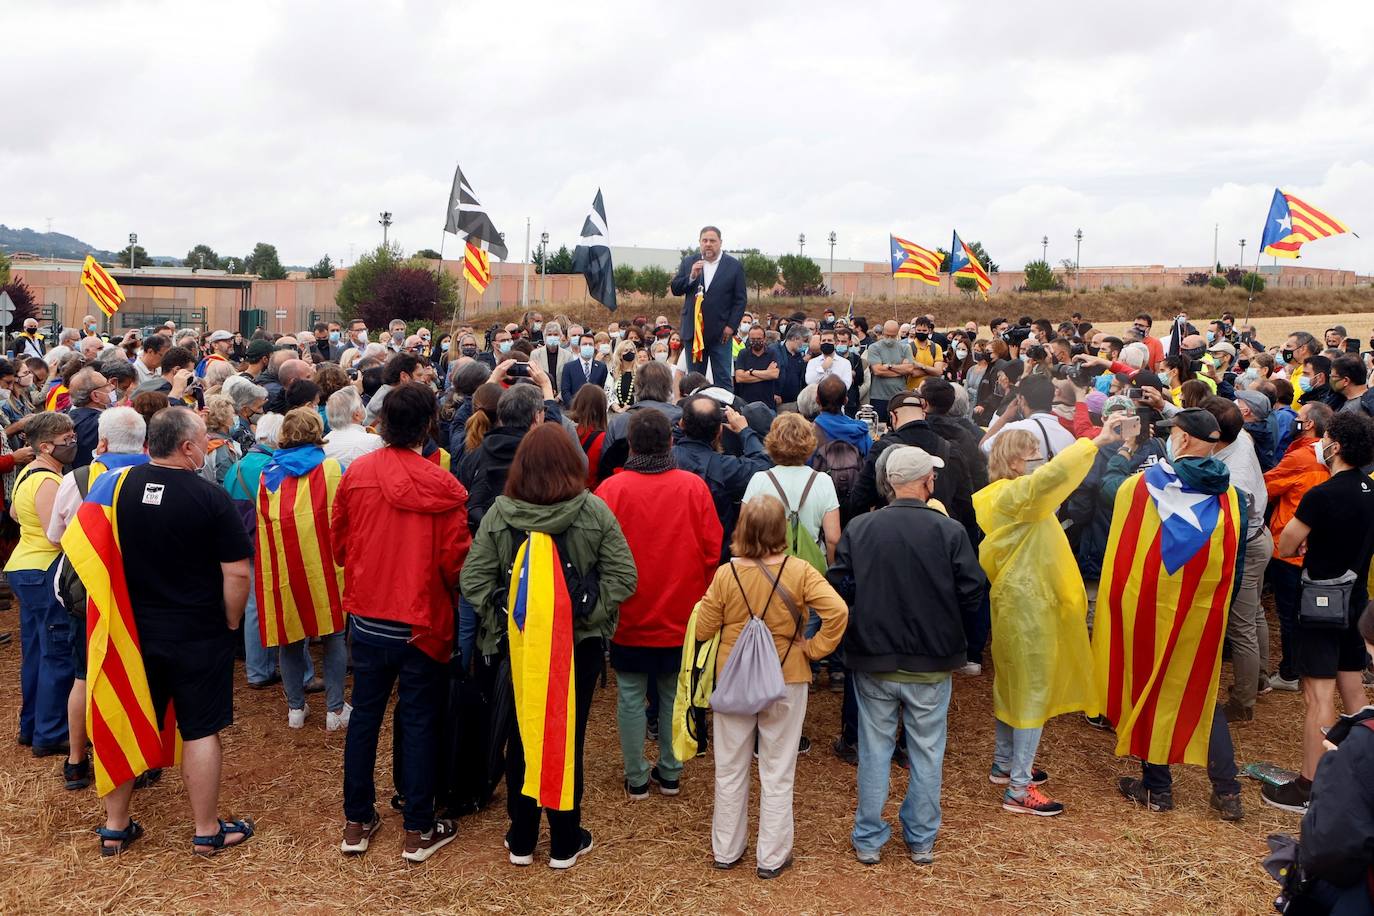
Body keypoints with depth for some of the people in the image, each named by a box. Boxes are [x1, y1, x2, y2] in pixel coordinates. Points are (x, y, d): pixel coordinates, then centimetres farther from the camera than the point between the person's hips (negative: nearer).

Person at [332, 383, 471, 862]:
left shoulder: (356, 474, -7)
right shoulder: (442, 486, -16)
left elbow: (338, 544, 4)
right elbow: (456, 560, -12)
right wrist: (450, 594, 10)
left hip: (368, 619, 3)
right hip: (422, 621, -3)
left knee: (364, 715, 15)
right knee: (418, 721, 7)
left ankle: (357, 822, 26)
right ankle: (418, 830, 17)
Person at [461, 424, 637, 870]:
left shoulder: (498, 514, -8)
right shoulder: (595, 511, -11)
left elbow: (473, 581, -9)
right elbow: (623, 578, -12)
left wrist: (501, 619, 0)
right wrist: (589, 611, -4)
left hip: (520, 643, 1)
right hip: (581, 642, -1)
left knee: (523, 733, 15)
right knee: (568, 735, 11)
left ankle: (521, 840, 27)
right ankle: (565, 842, 23)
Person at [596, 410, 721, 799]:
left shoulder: (612, 488, -13)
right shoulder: (693, 487, -9)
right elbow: (712, 550, -4)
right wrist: (699, 598, 11)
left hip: (628, 617, -1)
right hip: (681, 617, 2)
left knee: (631, 697, 11)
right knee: (674, 696, 15)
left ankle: (636, 778, 19)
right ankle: (670, 773, 25)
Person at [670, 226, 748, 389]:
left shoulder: (734, 266, 0)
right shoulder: (689, 262, 8)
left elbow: (741, 300, -1)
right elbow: (675, 289, 5)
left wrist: (731, 326, -9)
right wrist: (691, 277, -12)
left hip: (720, 332, -3)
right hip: (694, 331, 3)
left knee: (724, 379, 0)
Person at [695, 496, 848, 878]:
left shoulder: (725, 574, -12)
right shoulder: (799, 571, -14)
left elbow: (703, 630, -5)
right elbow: (838, 611, -24)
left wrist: (706, 602, 13)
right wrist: (815, 648, -11)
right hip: (786, 680, -1)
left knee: (730, 770, 17)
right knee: (777, 774, 12)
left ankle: (726, 850, 30)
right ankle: (772, 857, 21)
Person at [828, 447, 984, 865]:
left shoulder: (858, 528, -10)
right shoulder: (950, 531, -13)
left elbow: (838, 587, -5)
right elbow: (972, 594, -9)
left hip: (872, 661, 1)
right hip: (932, 663, -1)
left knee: (874, 749, 14)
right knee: (926, 752, 15)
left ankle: (868, 839, 24)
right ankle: (921, 840, 28)